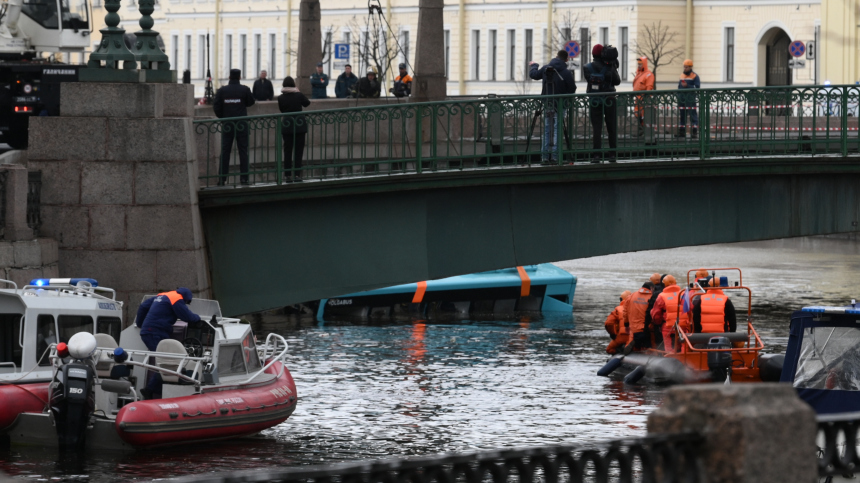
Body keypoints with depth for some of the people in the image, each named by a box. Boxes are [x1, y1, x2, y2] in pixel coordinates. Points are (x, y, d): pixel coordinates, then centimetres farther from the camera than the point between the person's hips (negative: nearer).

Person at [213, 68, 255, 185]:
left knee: (225, 151, 5)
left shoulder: (222, 90, -3)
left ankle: (222, 178, 1)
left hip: (227, 125, 1)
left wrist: (222, 117, 11)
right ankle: (244, 177, 2)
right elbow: (251, 102, 7)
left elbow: (216, 107, -3)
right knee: (243, 150, 4)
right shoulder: (244, 90, -6)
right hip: (242, 124, -1)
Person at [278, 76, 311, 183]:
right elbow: (307, 103, 12)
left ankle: (287, 175, 6)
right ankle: (297, 174, -1)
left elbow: (281, 110, 7)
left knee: (287, 151, 8)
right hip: (300, 125, -1)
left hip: (287, 125, 1)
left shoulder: (281, 98, -5)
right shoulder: (299, 95, -7)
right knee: (298, 151, 4)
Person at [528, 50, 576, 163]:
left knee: (547, 129, 11)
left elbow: (533, 75, 17)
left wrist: (533, 66, 37)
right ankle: (555, 155, -7)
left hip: (547, 103, 4)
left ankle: (545, 156, 10)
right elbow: (572, 89, -8)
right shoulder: (566, 73, -13)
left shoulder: (545, 69, 0)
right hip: (559, 103, -4)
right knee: (557, 129, -2)